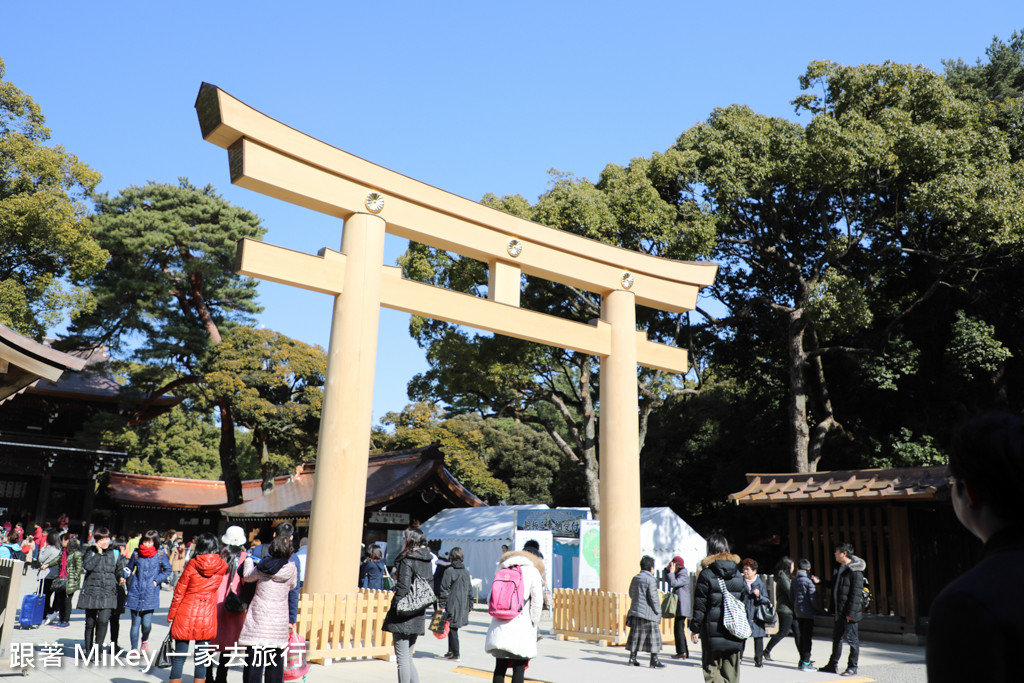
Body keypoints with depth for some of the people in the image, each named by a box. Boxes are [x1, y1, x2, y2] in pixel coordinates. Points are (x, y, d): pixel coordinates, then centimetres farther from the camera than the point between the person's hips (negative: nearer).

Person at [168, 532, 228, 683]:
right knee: (201, 659, 9)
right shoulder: (222, 567, -3)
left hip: (186, 615, -1)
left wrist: (171, 616, 6)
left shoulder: (192, 564, -8)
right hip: (207, 618, 1)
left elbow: (179, 593, -3)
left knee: (179, 657, 7)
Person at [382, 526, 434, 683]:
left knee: (403, 658, 0)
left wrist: (394, 607, -12)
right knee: (408, 657, 17)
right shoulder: (426, 561, 10)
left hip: (404, 614, -8)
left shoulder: (407, 561, -12)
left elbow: (403, 587, -19)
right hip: (417, 617, 8)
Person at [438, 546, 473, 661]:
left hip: (452, 604, -6)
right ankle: (451, 651, 24)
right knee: (453, 628, 16)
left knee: (452, 628, 1)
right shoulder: (466, 572, 8)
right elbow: (470, 590, 13)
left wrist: (442, 605, -9)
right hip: (463, 606, 6)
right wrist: (469, 607, 20)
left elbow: (444, 590, -12)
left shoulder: (449, 571, -10)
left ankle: (456, 654, 2)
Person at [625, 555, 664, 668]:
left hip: (635, 611, 7)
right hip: (647, 612, -7)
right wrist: (658, 612, -6)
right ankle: (654, 661, 1)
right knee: (653, 636, 0)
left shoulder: (635, 578, 12)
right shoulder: (650, 579, -11)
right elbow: (653, 598, -14)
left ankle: (632, 658, 13)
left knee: (635, 635, 11)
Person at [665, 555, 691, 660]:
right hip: (679, 607, 10)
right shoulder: (678, 574, 15)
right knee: (679, 629, 13)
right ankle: (684, 652, 18)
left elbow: (673, 583, -26)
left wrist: (671, 571, -17)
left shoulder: (684, 576, -14)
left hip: (682, 607, -10)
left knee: (678, 628, -10)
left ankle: (681, 652, -8)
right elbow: (667, 579, 25)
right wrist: (667, 569, 11)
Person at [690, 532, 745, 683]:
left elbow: (700, 605, -9)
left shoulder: (706, 573, -10)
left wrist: (695, 628, -1)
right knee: (731, 669, 13)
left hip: (713, 630, -5)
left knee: (711, 667, 4)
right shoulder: (738, 574, 5)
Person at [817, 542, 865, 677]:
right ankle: (833, 665, 26)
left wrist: (851, 613, -20)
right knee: (836, 638, 16)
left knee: (851, 638, 1)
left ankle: (852, 668, 11)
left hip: (849, 612, -9)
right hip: (838, 611, 9)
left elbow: (856, 594, -19)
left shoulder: (855, 571, -16)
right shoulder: (840, 569, 12)